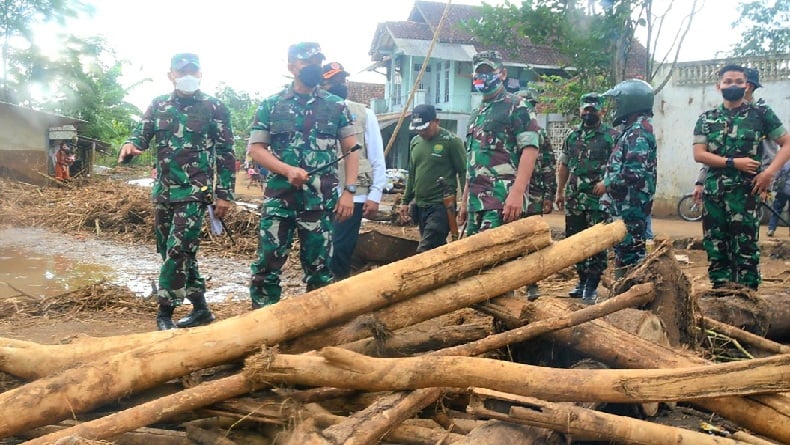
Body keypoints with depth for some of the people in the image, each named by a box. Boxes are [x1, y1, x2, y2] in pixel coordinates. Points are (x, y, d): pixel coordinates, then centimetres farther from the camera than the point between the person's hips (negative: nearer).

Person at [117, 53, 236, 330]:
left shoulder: (214, 108, -3)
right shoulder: (158, 106, 10)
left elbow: (226, 154, -3)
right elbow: (142, 135, 9)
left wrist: (225, 194, -8)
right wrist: (130, 145, -16)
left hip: (194, 191, -6)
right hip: (163, 191, 6)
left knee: (177, 251, -12)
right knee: (172, 252, 11)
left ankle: (165, 313, -1)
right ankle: (201, 309, 22)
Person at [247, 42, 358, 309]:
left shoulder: (336, 106, 6)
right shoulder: (271, 105, 4)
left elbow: (351, 150, 7)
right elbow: (256, 148, 2)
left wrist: (349, 191, -3)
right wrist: (288, 170, -13)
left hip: (320, 200, 0)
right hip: (279, 197, 0)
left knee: (319, 266, 6)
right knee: (267, 264, 3)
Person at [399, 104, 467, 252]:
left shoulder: (451, 141, -8)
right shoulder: (415, 142, 12)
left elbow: (464, 173, -8)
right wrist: (405, 200, 17)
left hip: (441, 206, -7)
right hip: (419, 205, 7)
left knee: (424, 251, -13)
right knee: (438, 249, 14)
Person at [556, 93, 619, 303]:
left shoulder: (612, 136, -2)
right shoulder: (572, 136, 13)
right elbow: (563, 166, 17)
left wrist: (606, 182, -23)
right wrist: (559, 191, 14)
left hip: (599, 199, -5)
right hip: (574, 198, 5)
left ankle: (592, 285, 3)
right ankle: (582, 280, 23)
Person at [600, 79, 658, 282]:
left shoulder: (638, 131, -15)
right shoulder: (634, 129, 16)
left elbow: (634, 172, -25)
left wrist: (607, 185, -14)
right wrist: (610, 184, 14)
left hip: (630, 207, -10)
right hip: (626, 205, 10)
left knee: (630, 253, -6)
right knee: (624, 250, 14)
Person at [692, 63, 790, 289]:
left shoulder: (760, 113, 4)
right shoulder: (706, 118, 9)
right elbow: (699, 154, 0)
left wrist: (770, 171, -12)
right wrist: (734, 163, -12)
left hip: (744, 191, -3)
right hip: (713, 192, 3)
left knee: (745, 249, -4)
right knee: (715, 249, 7)